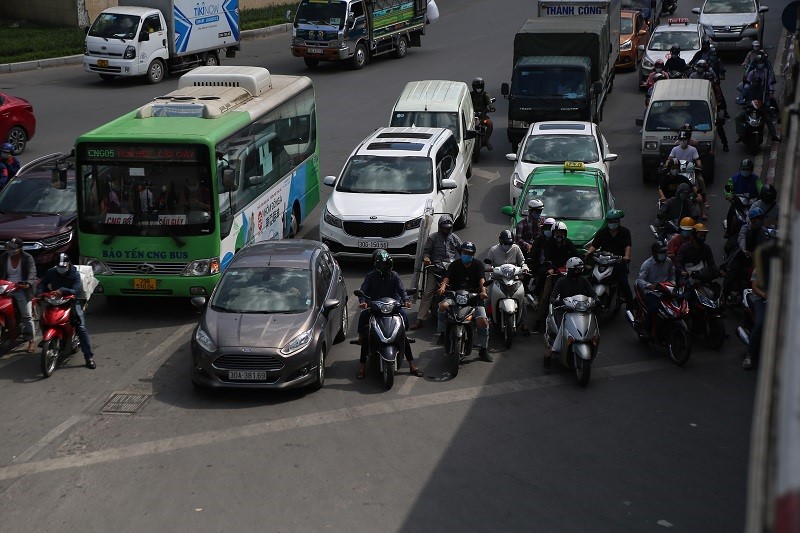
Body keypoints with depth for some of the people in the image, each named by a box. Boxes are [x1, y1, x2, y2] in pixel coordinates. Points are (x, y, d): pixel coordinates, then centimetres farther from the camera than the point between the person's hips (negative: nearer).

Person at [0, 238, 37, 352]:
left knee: (27, 316, -7)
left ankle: (31, 341, -2)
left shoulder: (27, 258, -4)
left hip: (22, 290, -3)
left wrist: (28, 283, -37)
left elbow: (32, 273, -17)